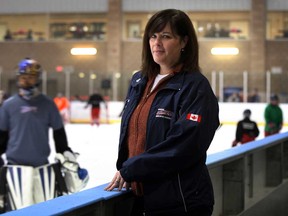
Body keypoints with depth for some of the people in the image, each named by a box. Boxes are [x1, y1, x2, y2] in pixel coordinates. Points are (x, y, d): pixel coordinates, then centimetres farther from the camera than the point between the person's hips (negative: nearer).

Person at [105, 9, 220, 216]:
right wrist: (123, 169, 1)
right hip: (140, 198, 6)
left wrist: (130, 170, -16)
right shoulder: (139, 81, 10)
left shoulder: (196, 86, -12)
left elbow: (182, 146, -21)